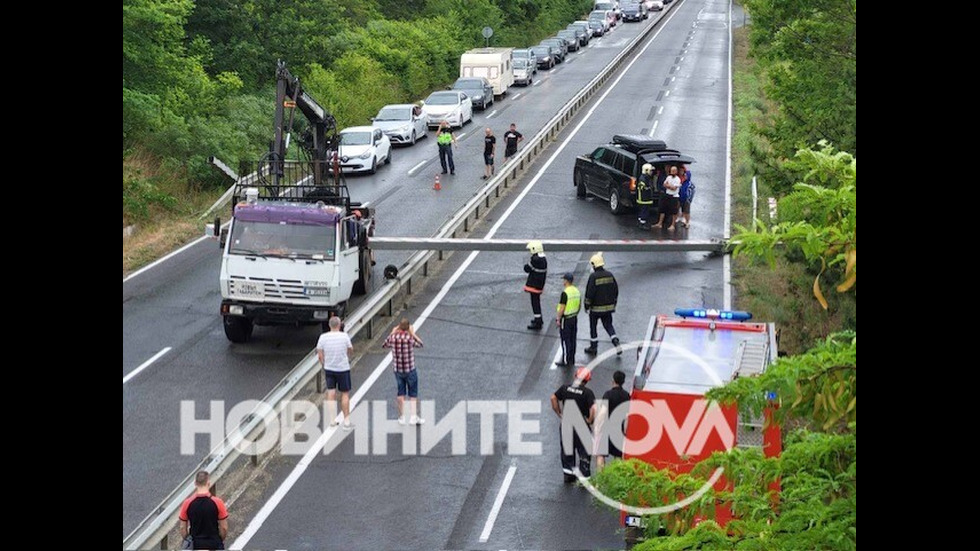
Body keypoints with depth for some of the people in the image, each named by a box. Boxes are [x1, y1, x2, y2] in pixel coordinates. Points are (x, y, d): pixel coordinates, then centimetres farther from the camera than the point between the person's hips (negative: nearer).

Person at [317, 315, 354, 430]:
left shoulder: (323, 337, -6)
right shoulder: (344, 336, -12)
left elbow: (320, 356, -2)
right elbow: (351, 351, 1)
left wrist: (324, 367, 12)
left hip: (329, 369, 2)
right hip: (343, 369, -2)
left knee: (331, 394, 9)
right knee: (345, 394, 8)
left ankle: (332, 420, 9)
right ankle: (346, 420, 9)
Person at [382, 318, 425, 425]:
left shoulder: (393, 337, -7)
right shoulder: (410, 338, -18)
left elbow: (385, 345, 13)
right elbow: (420, 345, 0)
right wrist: (413, 333, 4)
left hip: (398, 370, 3)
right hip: (410, 370, -3)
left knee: (400, 393, 15)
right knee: (413, 394, 8)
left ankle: (401, 417, 19)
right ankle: (414, 417, 2)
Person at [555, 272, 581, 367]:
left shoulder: (565, 293, -22)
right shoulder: (577, 291, 3)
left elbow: (562, 308, -20)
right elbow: (579, 305, 12)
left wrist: (558, 319, -11)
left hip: (566, 319, -8)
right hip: (574, 318, 8)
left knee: (566, 341, 0)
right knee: (572, 340, 14)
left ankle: (566, 361, 4)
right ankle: (572, 360, 21)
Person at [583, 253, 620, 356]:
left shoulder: (593, 277, -17)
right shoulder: (609, 275, 0)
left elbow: (589, 293, -18)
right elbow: (616, 290, 7)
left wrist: (587, 306, -5)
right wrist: (614, 303, 18)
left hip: (596, 308, -5)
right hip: (608, 307, 5)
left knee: (593, 326, 12)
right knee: (608, 325, 15)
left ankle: (593, 347, 23)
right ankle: (616, 343, -3)